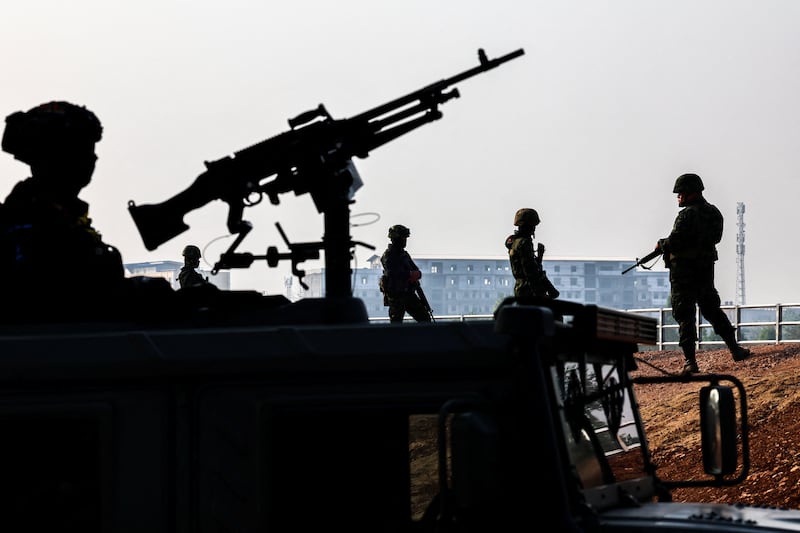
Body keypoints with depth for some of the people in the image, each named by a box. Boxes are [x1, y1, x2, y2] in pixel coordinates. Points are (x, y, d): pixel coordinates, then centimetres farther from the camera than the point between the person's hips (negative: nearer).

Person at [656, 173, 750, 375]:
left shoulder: (687, 215, -17)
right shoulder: (714, 213, 7)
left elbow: (674, 242, -20)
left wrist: (661, 244, 0)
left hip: (684, 271, -7)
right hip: (706, 270, 7)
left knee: (685, 315, -2)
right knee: (712, 309, 21)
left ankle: (690, 361, -6)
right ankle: (735, 349, 20)